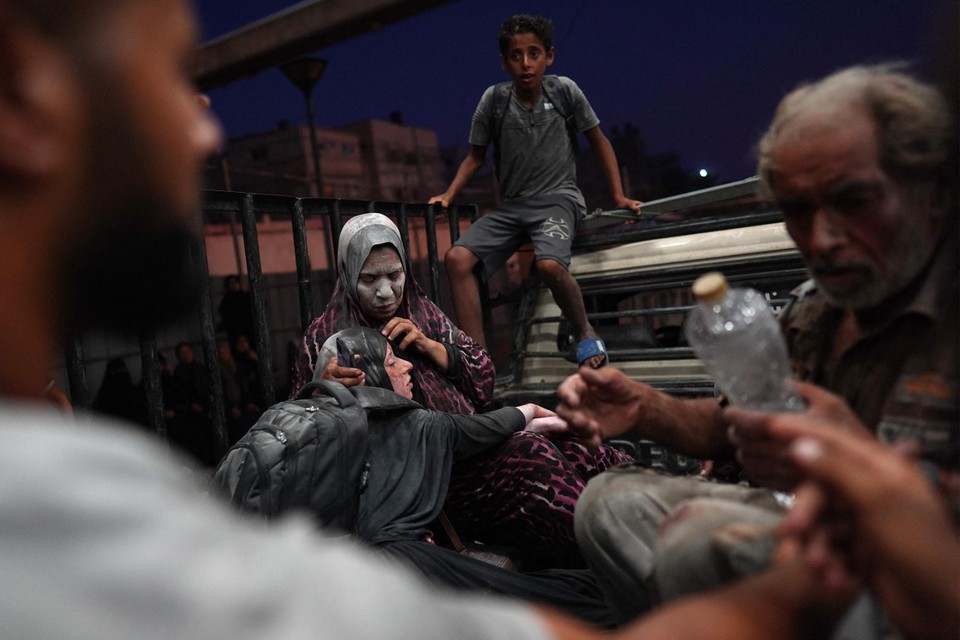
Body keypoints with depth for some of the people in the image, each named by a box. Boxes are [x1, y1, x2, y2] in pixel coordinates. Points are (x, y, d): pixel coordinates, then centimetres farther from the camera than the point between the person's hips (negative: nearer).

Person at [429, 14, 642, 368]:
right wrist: (447, 196, -2)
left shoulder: (564, 90, -3)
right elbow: (475, 156, 11)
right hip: (512, 205, 3)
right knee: (457, 257, -19)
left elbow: (599, 142, 8)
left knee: (550, 265, -33)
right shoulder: (494, 99, -1)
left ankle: (584, 332, -3)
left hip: (558, 198, -3)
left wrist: (619, 197, 5)